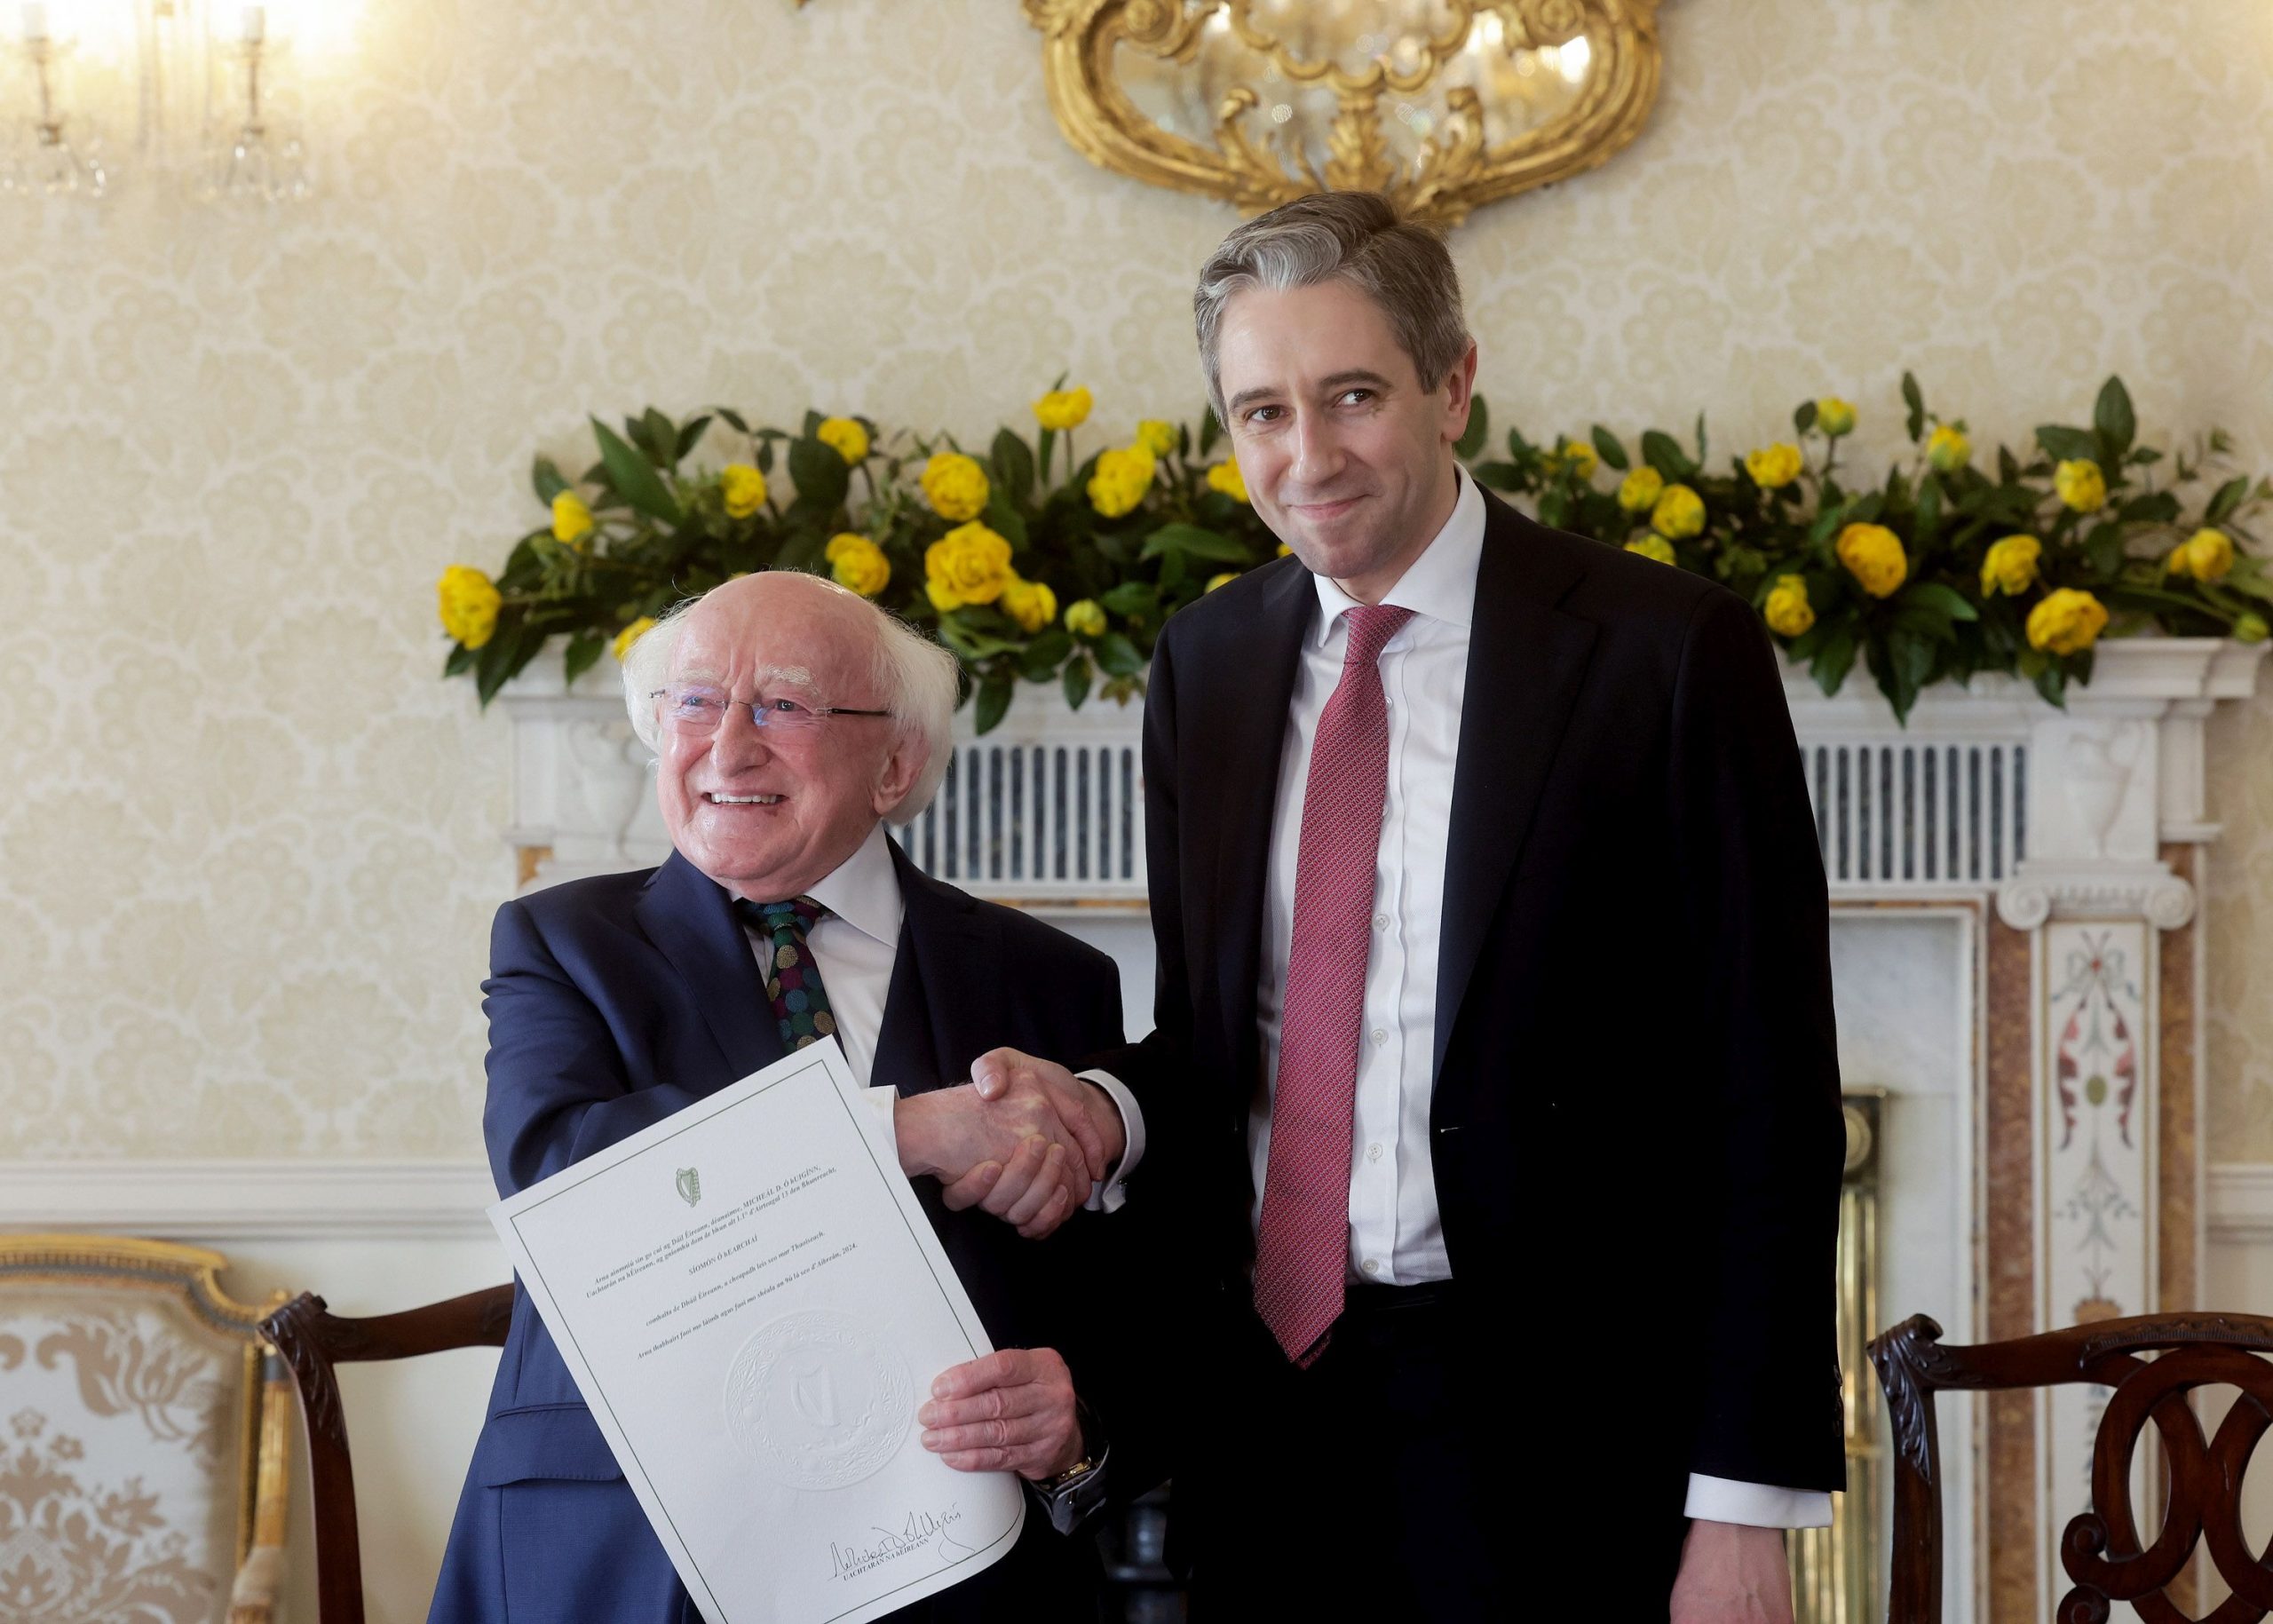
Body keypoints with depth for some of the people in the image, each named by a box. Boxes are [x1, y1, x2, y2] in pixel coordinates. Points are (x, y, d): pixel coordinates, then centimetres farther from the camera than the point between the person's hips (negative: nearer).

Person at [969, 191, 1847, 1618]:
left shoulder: (1666, 649, -8)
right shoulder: (1204, 663, 9)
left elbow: (1767, 1101, -9)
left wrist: (1747, 1506, -12)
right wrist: (1096, 1107, -6)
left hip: (1553, 1438, -4)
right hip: (1265, 1396, 5)